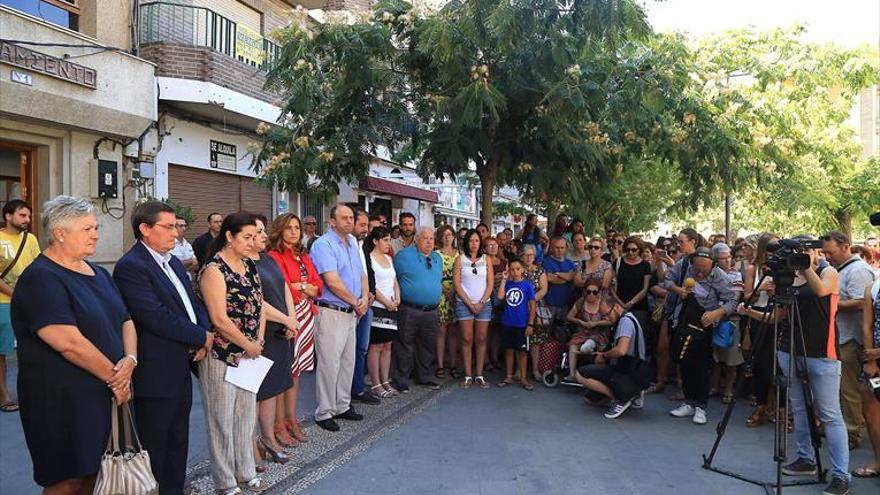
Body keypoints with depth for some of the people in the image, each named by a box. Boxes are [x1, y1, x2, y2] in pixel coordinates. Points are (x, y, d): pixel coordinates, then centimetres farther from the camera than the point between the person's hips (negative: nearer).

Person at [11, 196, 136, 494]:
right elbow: (69, 343, -22)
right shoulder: (40, 278, -13)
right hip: (64, 401, -7)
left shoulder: (98, 273, 13)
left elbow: (125, 321, 11)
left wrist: (130, 360, -8)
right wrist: (114, 377, -13)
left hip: (108, 395, 7)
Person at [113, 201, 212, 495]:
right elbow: (157, 317, -23)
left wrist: (206, 334, -5)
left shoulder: (173, 262, 13)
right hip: (156, 374, -9)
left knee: (178, 443, 18)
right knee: (154, 447, 6)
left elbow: (194, 303, 14)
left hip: (181, 369, 9)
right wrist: (202, 337, -13)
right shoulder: (131, 267, -16)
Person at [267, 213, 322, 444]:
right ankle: (279, 425, 9)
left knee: (296, 369, 13)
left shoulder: (303, 256, 15)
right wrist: (306, 287, -3)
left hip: (305, 316, 7)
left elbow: (318, 285, 10)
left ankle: (291, 419, 24)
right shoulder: (274, 256, -9)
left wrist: (299, 286, -6)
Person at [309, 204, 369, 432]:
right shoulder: (323, 244, -12)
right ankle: (324, 412, 10)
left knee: (348, 362, 15)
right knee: (329, 364, -2)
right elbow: (332, 282, -20)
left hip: (351, 313, 8)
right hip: (331, 313, -8)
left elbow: (362, 275, 16)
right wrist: (356, 302, -9)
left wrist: (365, 298, -3)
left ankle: (343, 406, 28)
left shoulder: (353, 244, 14)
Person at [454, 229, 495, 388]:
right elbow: (457, 284, -3)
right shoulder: (460, 259, 3)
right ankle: (468, 375, 5)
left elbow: (490, 284, 4)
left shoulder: (486, 260, 8)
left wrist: (481, 303, -6)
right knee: (467, 339, -2)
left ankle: (479, 375, 9)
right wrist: (470, 304, -7)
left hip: (483, 304, 2)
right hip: (464, 303, -2)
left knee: (481, 340, 2)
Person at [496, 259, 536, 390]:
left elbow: (532, 305, -4)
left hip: (522, 325, -3)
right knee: (508, 350, 11)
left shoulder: (527, 285, -5)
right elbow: (500, 297, -14)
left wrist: (530, 324, -8)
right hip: (507, 324, 3)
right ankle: (509, 377, 22)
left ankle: (523, 379, 15)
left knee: (522, 351, 7)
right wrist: (503, 280, -10)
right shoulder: (507, 284, 3)